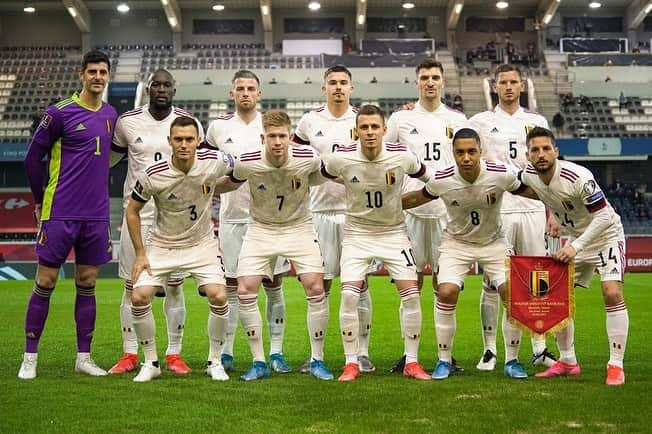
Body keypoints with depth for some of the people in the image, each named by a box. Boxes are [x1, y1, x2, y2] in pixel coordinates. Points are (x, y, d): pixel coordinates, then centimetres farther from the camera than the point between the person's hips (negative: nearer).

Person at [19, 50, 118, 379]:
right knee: (45, 283, -1)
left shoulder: (110, 115, 11)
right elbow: (32, 157, 0)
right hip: (60, 215, -5)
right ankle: (30, 358, 9)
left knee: (87, 284, 9)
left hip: (96, 216, 5)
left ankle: (84, 357, 16)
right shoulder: (60, 112, -6)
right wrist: (40, 202, 5)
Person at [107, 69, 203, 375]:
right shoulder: (128, 121, 1)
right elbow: (108, 158, 16)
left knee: (174, 285, 2)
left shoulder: (189, 123, 2)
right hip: (137, 209, 0)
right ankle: (129, 354, 13)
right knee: (132, 285, 2)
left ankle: (174, 354, 12)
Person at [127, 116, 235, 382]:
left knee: (219, 297, -16)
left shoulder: (214, 162, -18)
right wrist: (140, 254, -6)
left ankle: (215, 361, 6)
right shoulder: (152, 175, -20)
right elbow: (132, 211, -5)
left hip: (201, 243, 0)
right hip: (161, 245, 0)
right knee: (139, 297, -14)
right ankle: (151, 363, 7)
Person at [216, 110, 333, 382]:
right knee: (244, 291, -11)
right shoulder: (247, 163, -18)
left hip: (299, 228, 0)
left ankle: (317, 360, 3)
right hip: (261, 230, 1)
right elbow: (230, 184, 4)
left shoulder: (308, 159, -18)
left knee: (316, 289, -14)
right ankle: (259, 363, 4)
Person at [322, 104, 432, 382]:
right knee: (349, 295, -13)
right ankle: (351, 363, 1)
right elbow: (323, 174, 7)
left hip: (394, 232, 1)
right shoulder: (342, 158, -16)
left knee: (411, 294, -7)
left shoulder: (402, 156, -15)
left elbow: (425, 177, 6)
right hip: (357, 232, 0)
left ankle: (411, 362, 8)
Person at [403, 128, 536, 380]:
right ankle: (444, 361, -3)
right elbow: (418, 197, 0)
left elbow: (525, 191, -2)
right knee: (446, 293, -21)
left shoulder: (501, 175, -22)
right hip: (456, 242, 0)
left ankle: (511, 361, 6)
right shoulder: (441, 181, -21)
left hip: (493, 243, 1)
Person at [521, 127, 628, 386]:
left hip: (606, 236, -7)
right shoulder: (529, 175, -12)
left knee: (612, 294, -23)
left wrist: (575, 247, -33)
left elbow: (604, 217, -29)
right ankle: (568, 362, 17)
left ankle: (616, 366, -15)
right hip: (577, 239, 7)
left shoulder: (578, 177, -31)